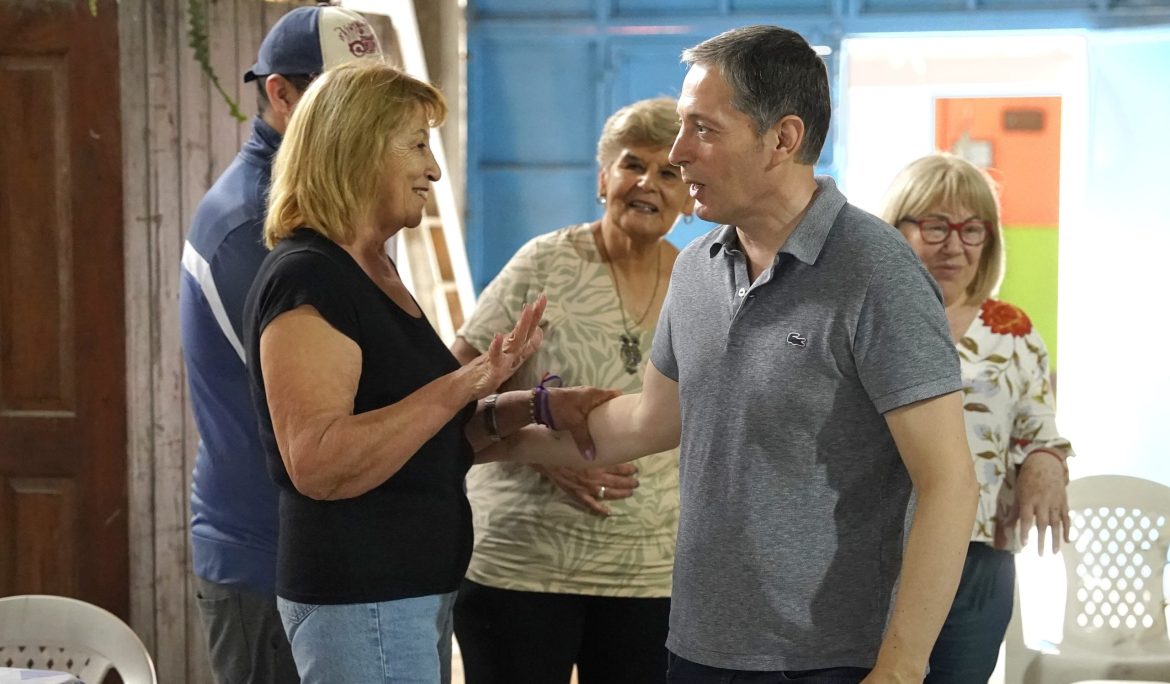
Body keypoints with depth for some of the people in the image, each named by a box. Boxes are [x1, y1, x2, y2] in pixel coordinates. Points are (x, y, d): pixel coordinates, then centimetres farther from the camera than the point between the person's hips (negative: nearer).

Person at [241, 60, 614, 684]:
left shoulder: (373, 271, 13)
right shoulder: (306, 281, -17)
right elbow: (316, 464, -27)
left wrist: (535, 407, 4)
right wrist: (466, 383, -30)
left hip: (413, 587, 10)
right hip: (359, 602, -10)